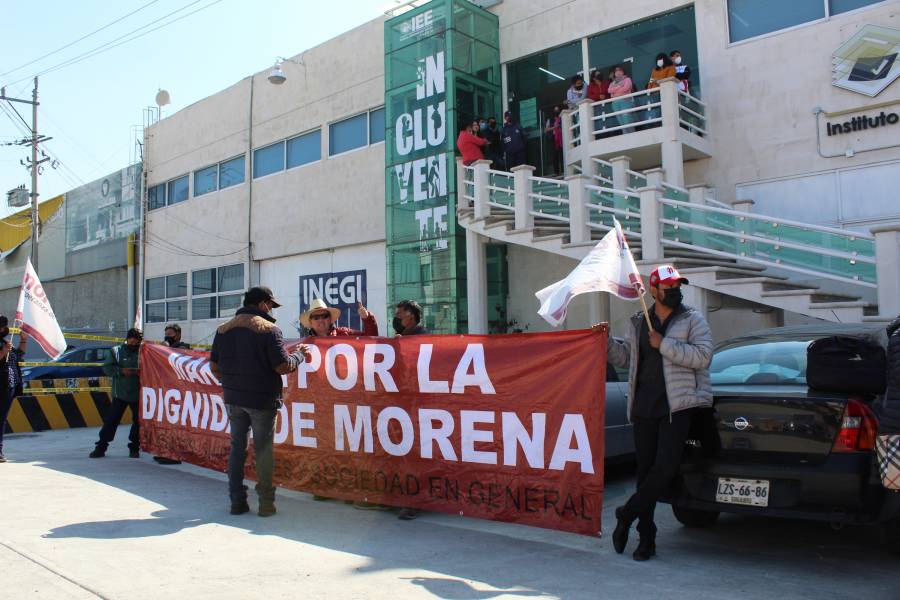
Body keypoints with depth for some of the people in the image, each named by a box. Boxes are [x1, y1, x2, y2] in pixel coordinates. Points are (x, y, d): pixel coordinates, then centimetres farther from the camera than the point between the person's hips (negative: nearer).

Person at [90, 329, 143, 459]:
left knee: (138, 421, 7)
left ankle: (134, 448, 20)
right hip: (120, 393, 0)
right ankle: (101, 447, 9)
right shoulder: (116, 351, 2)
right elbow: (107, 368, -3)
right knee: (111, 420, 2)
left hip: (138, 394, 0)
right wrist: (121, 371, -18)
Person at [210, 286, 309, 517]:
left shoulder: (223, 329, 6)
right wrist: (300, 354, 1)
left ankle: (237, 501, 16)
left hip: (233, 399, 5)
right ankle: (266, 503, 10)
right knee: (263, 450, 4)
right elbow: (283, 367, -17)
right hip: (262, 400, -5)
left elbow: (214, 366, 10)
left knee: (237, 447, 13)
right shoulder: (269, 329, -12)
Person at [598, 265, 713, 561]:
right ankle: (646, 538, 16)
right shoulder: (638, 323, 15)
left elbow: (703, 355, -11)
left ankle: (626, 514, 5)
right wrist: (607, 342, 6)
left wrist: (664, 344, -15)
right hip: (644, 406, 4)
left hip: (677, 406, -4)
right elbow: (625, 358, 22)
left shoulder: (693, 320, 3)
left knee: (665, 467, -15)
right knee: (645, 470, 7)